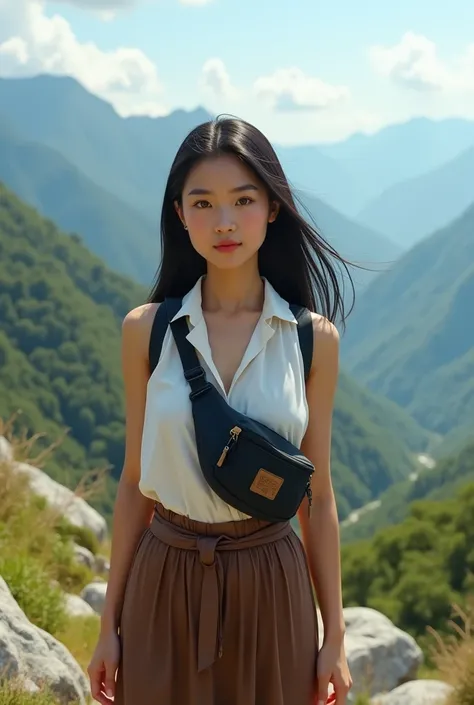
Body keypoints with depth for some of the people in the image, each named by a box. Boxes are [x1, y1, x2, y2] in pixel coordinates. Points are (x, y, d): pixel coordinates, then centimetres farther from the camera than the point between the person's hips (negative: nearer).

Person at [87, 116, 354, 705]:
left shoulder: (313, 339, -4)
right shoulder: (147, 330, -4)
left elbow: (317, 496, 0)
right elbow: (134, 481, 1)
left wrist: (334, 635, 2)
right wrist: (110, 624, 4)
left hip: (271, 587, 0)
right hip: (166, 585, 0)